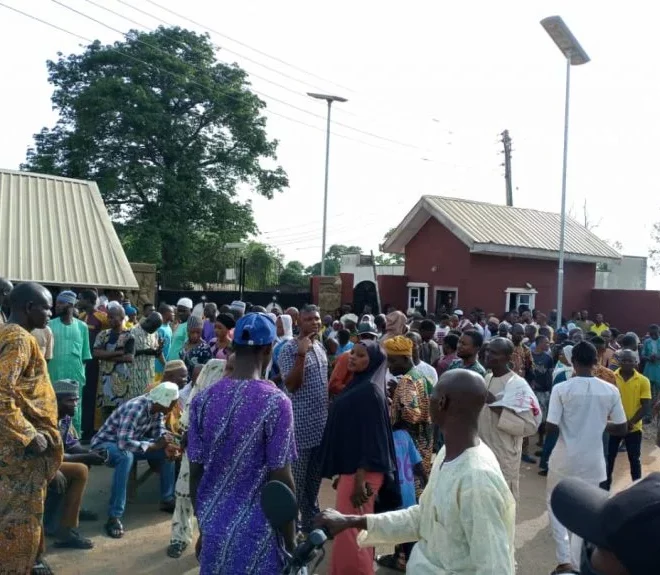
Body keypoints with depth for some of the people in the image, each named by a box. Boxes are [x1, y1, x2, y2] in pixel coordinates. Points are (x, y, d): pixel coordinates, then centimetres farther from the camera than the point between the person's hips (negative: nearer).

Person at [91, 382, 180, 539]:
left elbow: (159, 431, -1)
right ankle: (114, 517, -33)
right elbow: (124, 443, -41)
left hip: (128, 443, 8)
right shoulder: (135, 409, -34)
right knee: (126, 456, -39)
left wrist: (166, 445, -22)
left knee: (168, 451, -4)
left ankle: (167, 499, 9)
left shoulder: (157, 408, -9)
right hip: (105, 444, -8)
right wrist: (155, 445, -33)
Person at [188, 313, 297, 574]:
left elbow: (195, 472, 1)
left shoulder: (203, 400, -4)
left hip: (214, 529, 4)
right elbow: (281, 479, -15)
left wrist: (203, 527, 14)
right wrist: (290, 541, -4)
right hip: (258, 533, -4)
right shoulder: (276, 402, -17)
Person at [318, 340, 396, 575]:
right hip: (351, 466, 10)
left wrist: (361, 478, -22)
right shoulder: (357, 385, 11)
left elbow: (371, 435, -21)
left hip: (362, 469, -10)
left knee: (350, 530, -2)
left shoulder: (370, 390, -17)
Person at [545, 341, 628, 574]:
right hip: (592, 461, 2)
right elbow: (622, 429, 0)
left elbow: (550, 428, -16)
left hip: (564, 459, -2)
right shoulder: (611, 391, -7)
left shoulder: (561, 388, -15)